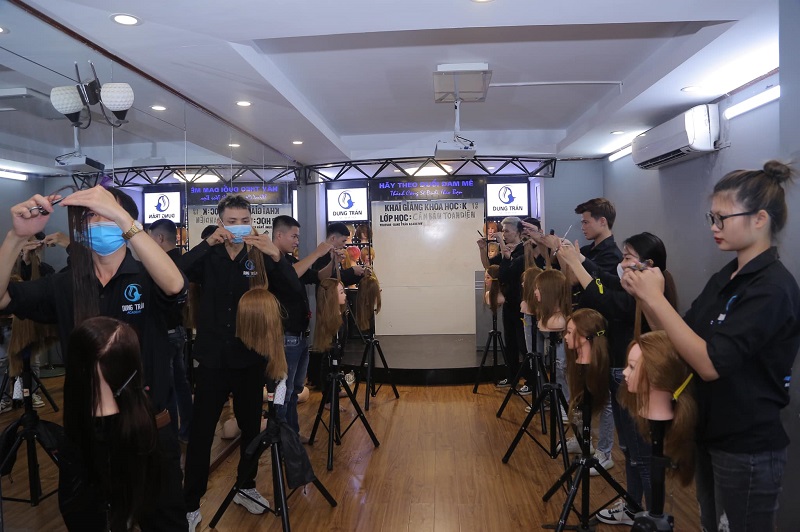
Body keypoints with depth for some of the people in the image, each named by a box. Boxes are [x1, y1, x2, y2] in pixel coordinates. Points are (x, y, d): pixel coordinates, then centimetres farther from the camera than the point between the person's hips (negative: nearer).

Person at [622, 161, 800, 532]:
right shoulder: (724, 278, 5)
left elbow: (710, 363, -29)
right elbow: (679, 342, 6)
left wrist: (657, 298, -27)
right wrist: (644, 296, -9)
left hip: (747, 450, -8)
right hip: (710, 435, 8)